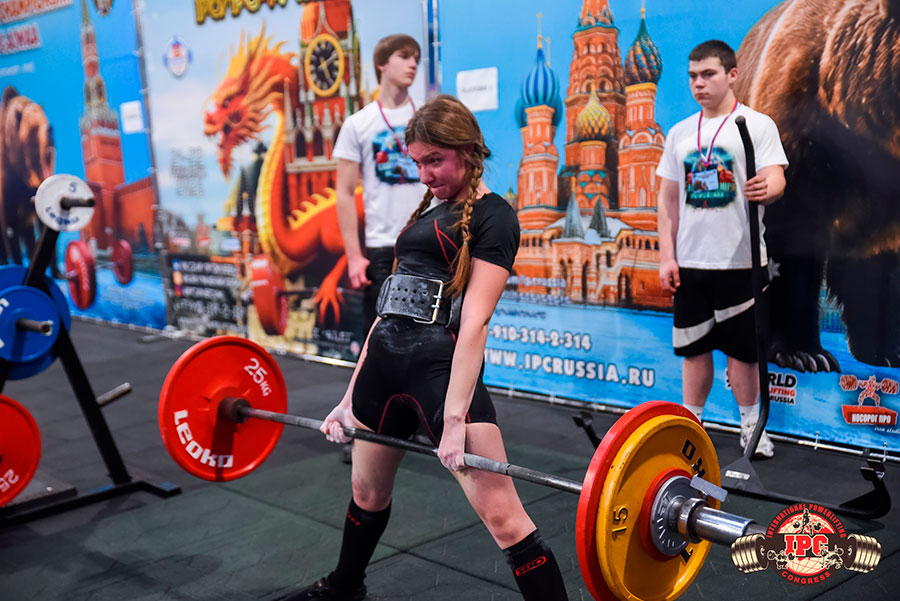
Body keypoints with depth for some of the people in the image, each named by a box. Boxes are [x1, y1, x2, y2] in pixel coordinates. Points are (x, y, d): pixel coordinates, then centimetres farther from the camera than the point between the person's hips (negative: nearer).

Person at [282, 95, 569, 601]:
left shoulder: (492, 218, -4)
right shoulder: (428, 212, 20)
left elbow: (474, 321, -14)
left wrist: (455, 417, -22)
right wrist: (351, 399, 16)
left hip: (442, 365, -8)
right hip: (384, 361, 8)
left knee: (502, 516, -11)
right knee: (367, 492, 24)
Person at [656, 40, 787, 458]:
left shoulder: (757, 124, 0)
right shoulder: (680, 133, 11)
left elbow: (776, 179, -10)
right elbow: (668, 198, 12)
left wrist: (765, 188, -35)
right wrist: (667, 256, 5)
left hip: (739, 259, -3)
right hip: (690, 261, 4)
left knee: (742, 348, 2)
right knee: (694, 348, 10)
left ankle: (751, 425, 19)